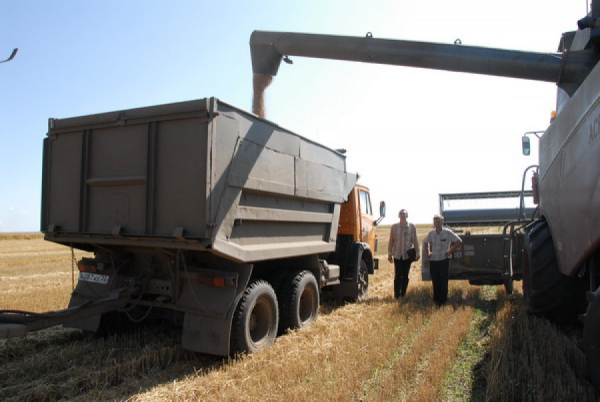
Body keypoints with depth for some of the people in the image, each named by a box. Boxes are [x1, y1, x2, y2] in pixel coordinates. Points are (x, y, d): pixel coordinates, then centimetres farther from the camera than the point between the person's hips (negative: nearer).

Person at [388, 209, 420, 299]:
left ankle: (403, 293, 18)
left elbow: (415, 240, 2)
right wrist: (390, 254, 4)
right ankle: (396, 294, 10)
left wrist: (417, 253, 0)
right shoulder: (394, 226, 1)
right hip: (397, 255, 0)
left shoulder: (412, 227, 0)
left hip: (408, 255, 0)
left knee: (405, 275, 6)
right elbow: (391, 241, 4)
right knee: (397, 275, 0)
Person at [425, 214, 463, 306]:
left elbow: (459, 241, -8)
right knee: (435, 281, 11)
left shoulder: (448, 232, -8)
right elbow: (426, 242, 23)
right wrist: (428, 251, 9)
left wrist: (450, 251, -9)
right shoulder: (431, 233, 5)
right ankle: (436, 300, 24)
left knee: (443, 282, 1)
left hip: (444, 260, -4)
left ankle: (442, 301, 11)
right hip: (433, 261, 4)